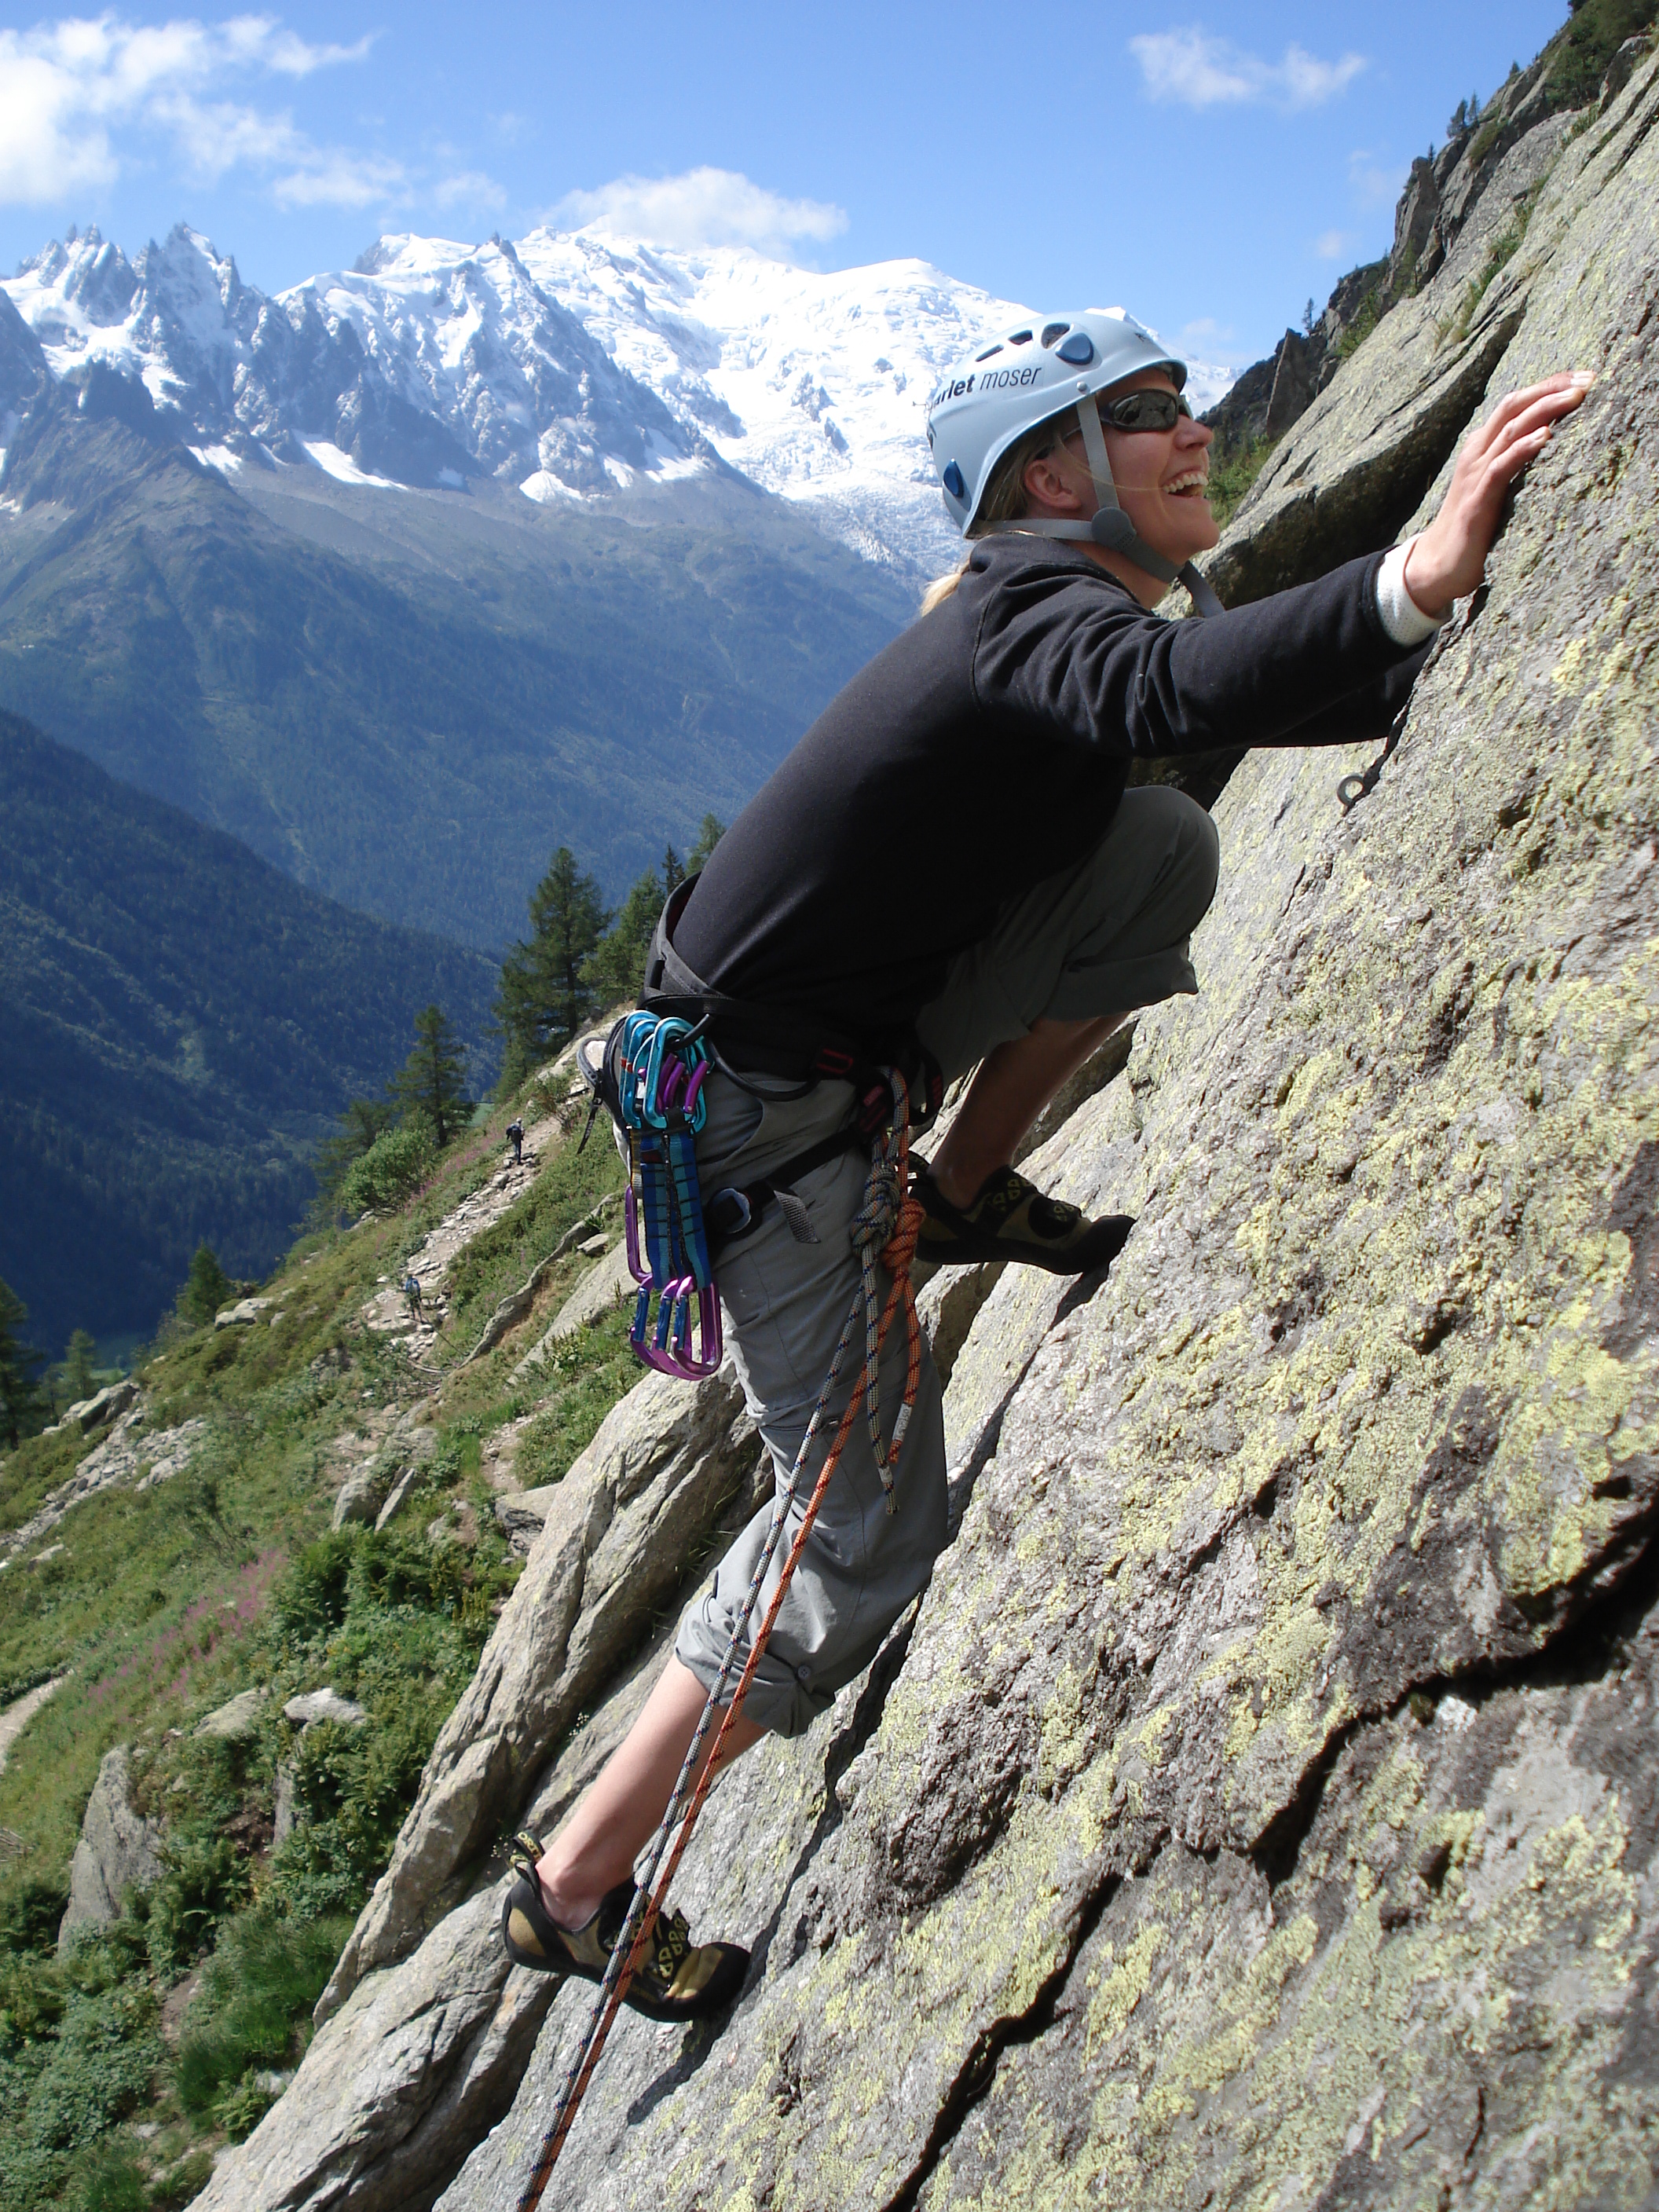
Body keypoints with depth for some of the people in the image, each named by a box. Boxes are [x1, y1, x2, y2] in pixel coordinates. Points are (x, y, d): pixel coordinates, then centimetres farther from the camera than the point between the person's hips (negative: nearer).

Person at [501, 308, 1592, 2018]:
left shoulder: (1037, 602, 7)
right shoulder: (1039, 612, -22)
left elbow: (1220, 694, 20)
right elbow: (1158, 690, -47)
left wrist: (1413, 645, 10)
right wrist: (1414, 580, -59)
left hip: (862, 1026, 9)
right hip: (763, 1112, -8)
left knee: (1163, 850, -2)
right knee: (871, 1526, -3)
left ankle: (965, 1192, 11)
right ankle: (575, 1882, 10)